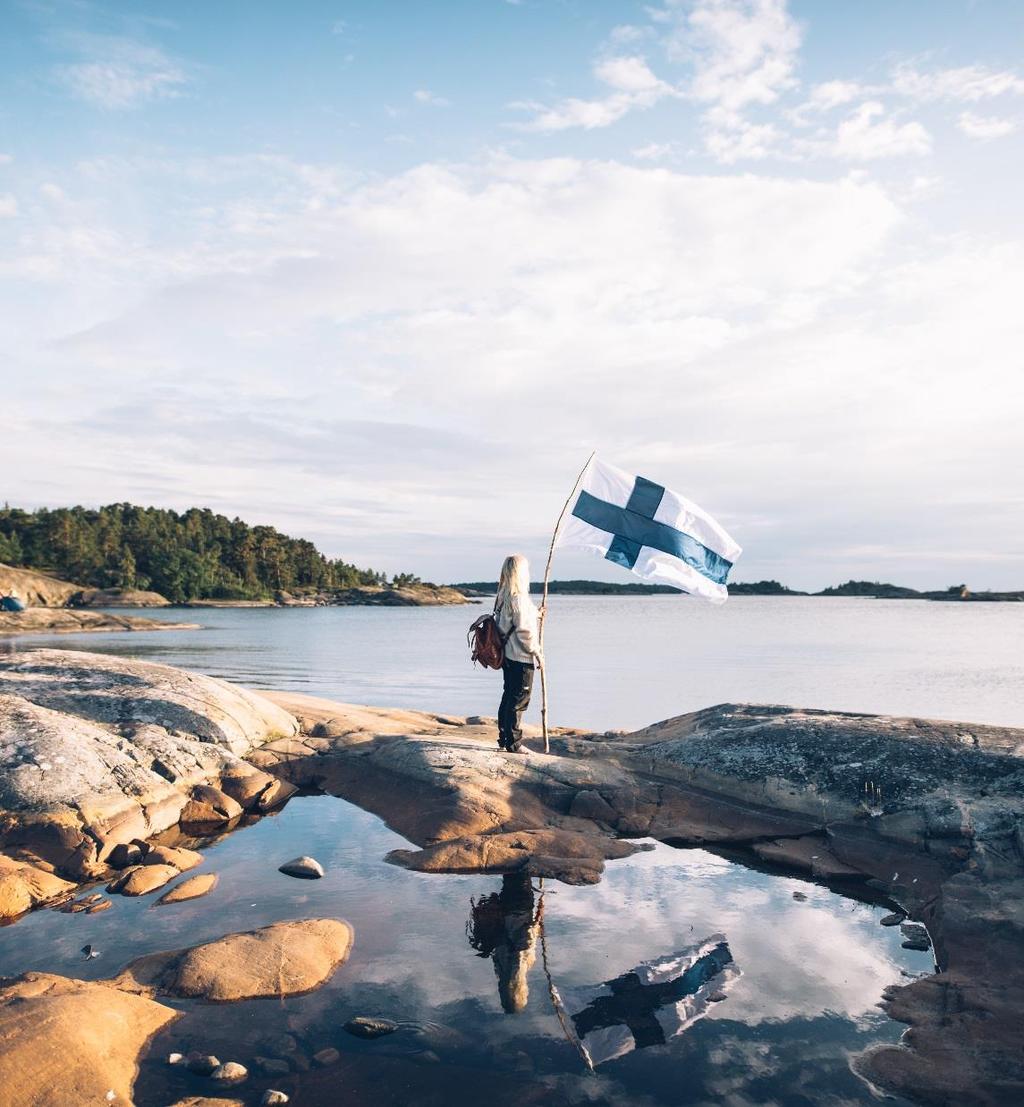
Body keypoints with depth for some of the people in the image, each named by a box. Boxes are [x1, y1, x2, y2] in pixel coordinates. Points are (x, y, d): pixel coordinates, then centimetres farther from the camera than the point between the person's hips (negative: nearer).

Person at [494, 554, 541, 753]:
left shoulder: (503, 597, 9)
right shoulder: (519, 598, -19)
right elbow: (525, 632, -20)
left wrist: (536, 615, 17)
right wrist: (537, 653, -11)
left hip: (507, 656, 9)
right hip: (521, 658, -9)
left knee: (509, 697, 18)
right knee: (519, 701, 0)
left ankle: (503, 739, 27)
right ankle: (513, 743, 7)